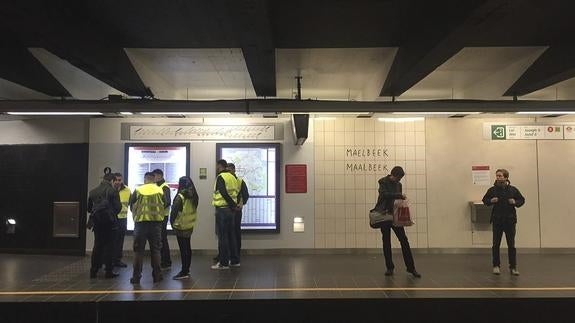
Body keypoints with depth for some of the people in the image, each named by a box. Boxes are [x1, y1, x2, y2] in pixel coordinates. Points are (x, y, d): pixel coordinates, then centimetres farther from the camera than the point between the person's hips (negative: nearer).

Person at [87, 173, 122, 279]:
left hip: (97, 222, 5)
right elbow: (118, 207, -10)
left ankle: (93, 271, 16)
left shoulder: (92, 192, 8)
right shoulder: (112, 191, -9)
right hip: (109, 221, -5)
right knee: (109, 246, 2)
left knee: (97, 246, 13)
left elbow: (89, 208, 13)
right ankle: (109, 271, 5)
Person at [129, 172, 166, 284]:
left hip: (140, 222, -1)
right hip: (156, 222, 1)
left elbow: (132, 207, 9)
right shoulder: (160, 191, 2)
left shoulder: (138, 191, 1)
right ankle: (157, 275, 14)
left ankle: (136, 276, 11)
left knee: (138, 250, 9)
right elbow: (164, 206, 10)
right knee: (155, 249, 11)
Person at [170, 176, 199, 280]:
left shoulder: (180, 197, -17)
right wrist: (192, 220, 14)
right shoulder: (193, 196, 3)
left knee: (183, 249, -3)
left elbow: (174, 211, -15)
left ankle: (184, 272, 1)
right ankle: (187, 269, 23)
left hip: (181, 226, -7)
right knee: (188, 248, 14)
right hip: (190, 226, 7)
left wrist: (172, 222, -2)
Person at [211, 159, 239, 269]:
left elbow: (224, 193, -21)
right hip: (230, 210, 8)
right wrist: (234, 204, 5)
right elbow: (236, 192, 12)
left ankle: (223, 263, 2)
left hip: (222, 210, -8)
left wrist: (233, 204, -14)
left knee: (222, 236, -2)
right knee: (231, 235, 14)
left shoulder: (221, 177, -12)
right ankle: (234, 260, 21)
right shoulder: (232, 177, 14)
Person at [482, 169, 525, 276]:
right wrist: (491, 201, -13)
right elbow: (485, 200, 7)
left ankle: (513, 267, 15)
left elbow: (522, 200, 8)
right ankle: (496, 266, 17)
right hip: (497, 220, 0)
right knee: (496, 244, 6)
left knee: (511, 245, 5)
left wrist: (515, 202, -12)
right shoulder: (492, 190, -3)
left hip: (510, 220, 0)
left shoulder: (513, 190, -3)